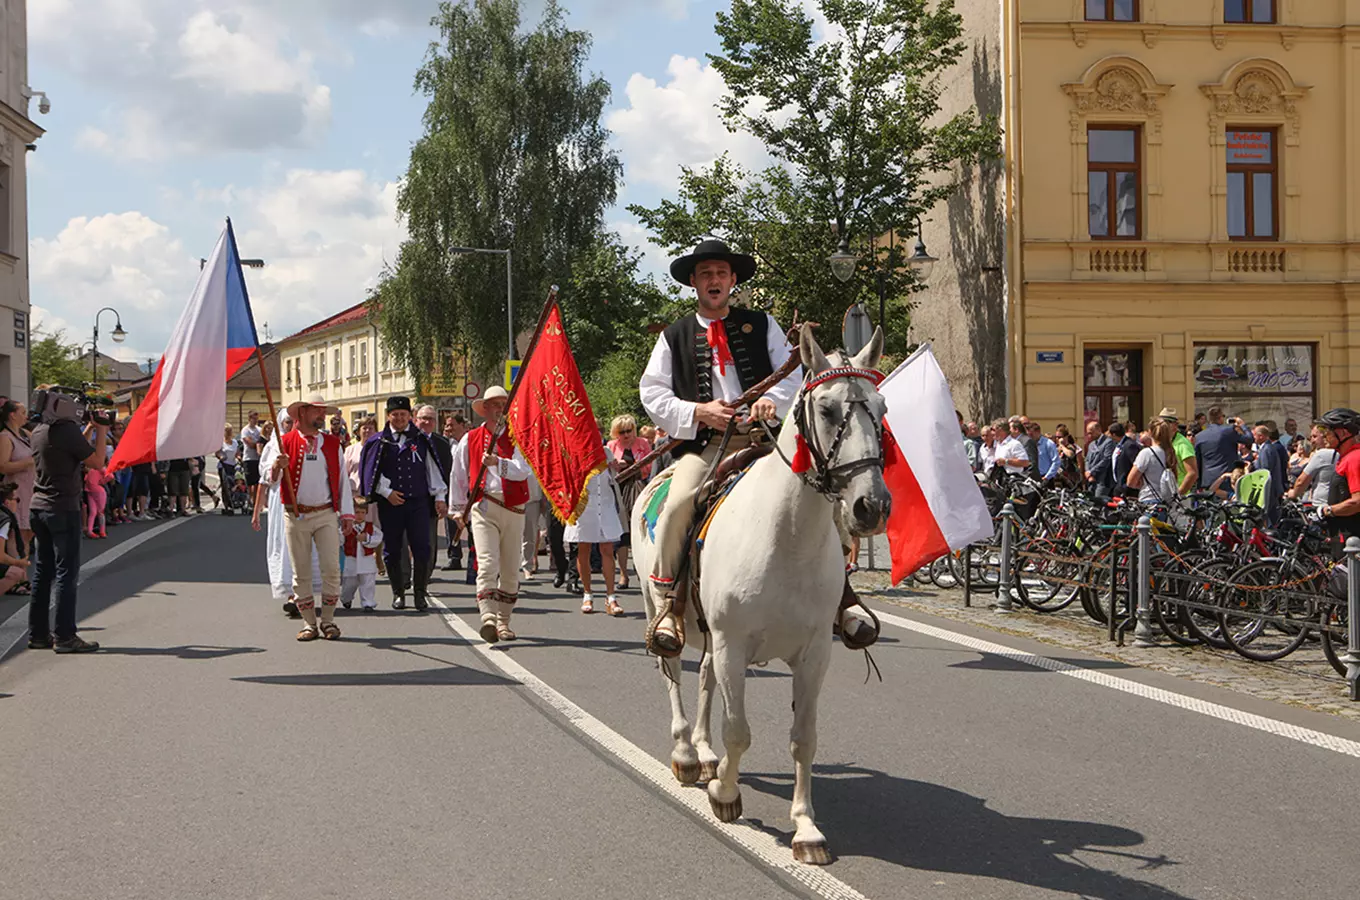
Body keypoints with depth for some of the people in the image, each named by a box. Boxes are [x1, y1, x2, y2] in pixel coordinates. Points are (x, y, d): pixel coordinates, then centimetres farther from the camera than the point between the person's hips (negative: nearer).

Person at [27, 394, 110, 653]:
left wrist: (91, 428, 19)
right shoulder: (67, 430, -15)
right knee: (66, 573, -5)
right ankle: (64, 637, -4)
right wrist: (101, 430, -2)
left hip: (39, 507, 8)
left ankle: (38, 634, 15)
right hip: (63, 509, -8)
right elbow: (97, 461, -12)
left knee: (42, 572, 12)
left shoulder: (39, 431, 11)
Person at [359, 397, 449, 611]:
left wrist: (439, 497, 4)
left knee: (422, 548, -7)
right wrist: (387, 491, -6)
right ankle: (398, 593, 18)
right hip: (389, 504, 0)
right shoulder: (379, 442, 6)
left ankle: (420, 593, 4)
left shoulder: (421, 440, 9)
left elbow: (433, 469, 9)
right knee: (392, 550, 5)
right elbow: (371, 472, 4)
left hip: (418, 502, 0)